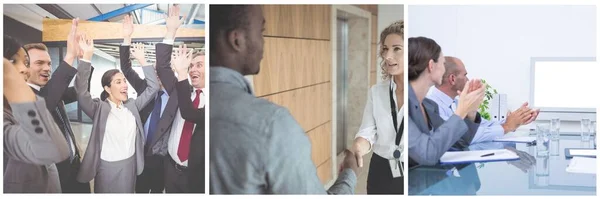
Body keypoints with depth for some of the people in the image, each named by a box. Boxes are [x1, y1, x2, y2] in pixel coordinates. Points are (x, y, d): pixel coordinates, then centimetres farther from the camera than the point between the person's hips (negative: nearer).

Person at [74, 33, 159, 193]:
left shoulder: (132, 106, 4)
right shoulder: (99, 108, -11)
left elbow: (153, 87, 3)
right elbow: (81, 92, -26)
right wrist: (87, 57, -36)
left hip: (130, 165, 4)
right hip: (108, 167, -4)